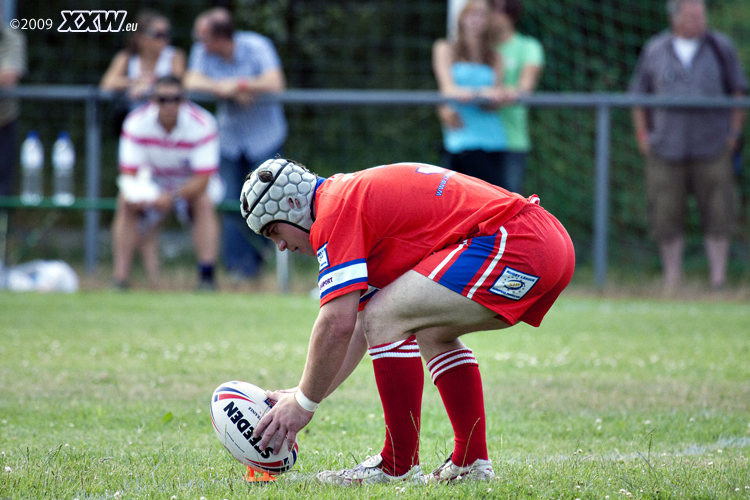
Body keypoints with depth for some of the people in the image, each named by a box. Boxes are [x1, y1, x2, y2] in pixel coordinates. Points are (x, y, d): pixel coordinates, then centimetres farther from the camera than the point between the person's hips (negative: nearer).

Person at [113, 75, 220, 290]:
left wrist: (172, 197, -45)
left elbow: (202, 180, -30)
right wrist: (134, 194, -44)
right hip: (152, 180, 2)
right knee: (126, 204, -26)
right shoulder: (136, 123, -20)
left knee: (204, 203, -33)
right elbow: (129, 173, -21)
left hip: (191, 184, -2)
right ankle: (120, 279, -25)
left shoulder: (202, 124, -27)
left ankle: (207, 277, -35)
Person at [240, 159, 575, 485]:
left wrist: (303, 403, -1)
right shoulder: (360, 194, 26)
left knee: (385, 317, -9)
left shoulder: (335, 210, -5)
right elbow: (359, 326, 31)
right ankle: (471, 460, 21)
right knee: (430, 330, 27)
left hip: (512, 244, -11)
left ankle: (398, 467, -4)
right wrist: (304, 396, 29)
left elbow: (337, 323, -11)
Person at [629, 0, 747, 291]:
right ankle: (672, 279, 8)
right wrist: (643, 136, 6)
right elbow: (638, 95, 13)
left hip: (712, 149, 0)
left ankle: (718, 278, 0)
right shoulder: (654, 50, 8)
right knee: (666, 218, -1)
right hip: (666, 151, 1)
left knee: (718, 216, -5)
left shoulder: (720, 48, 7)